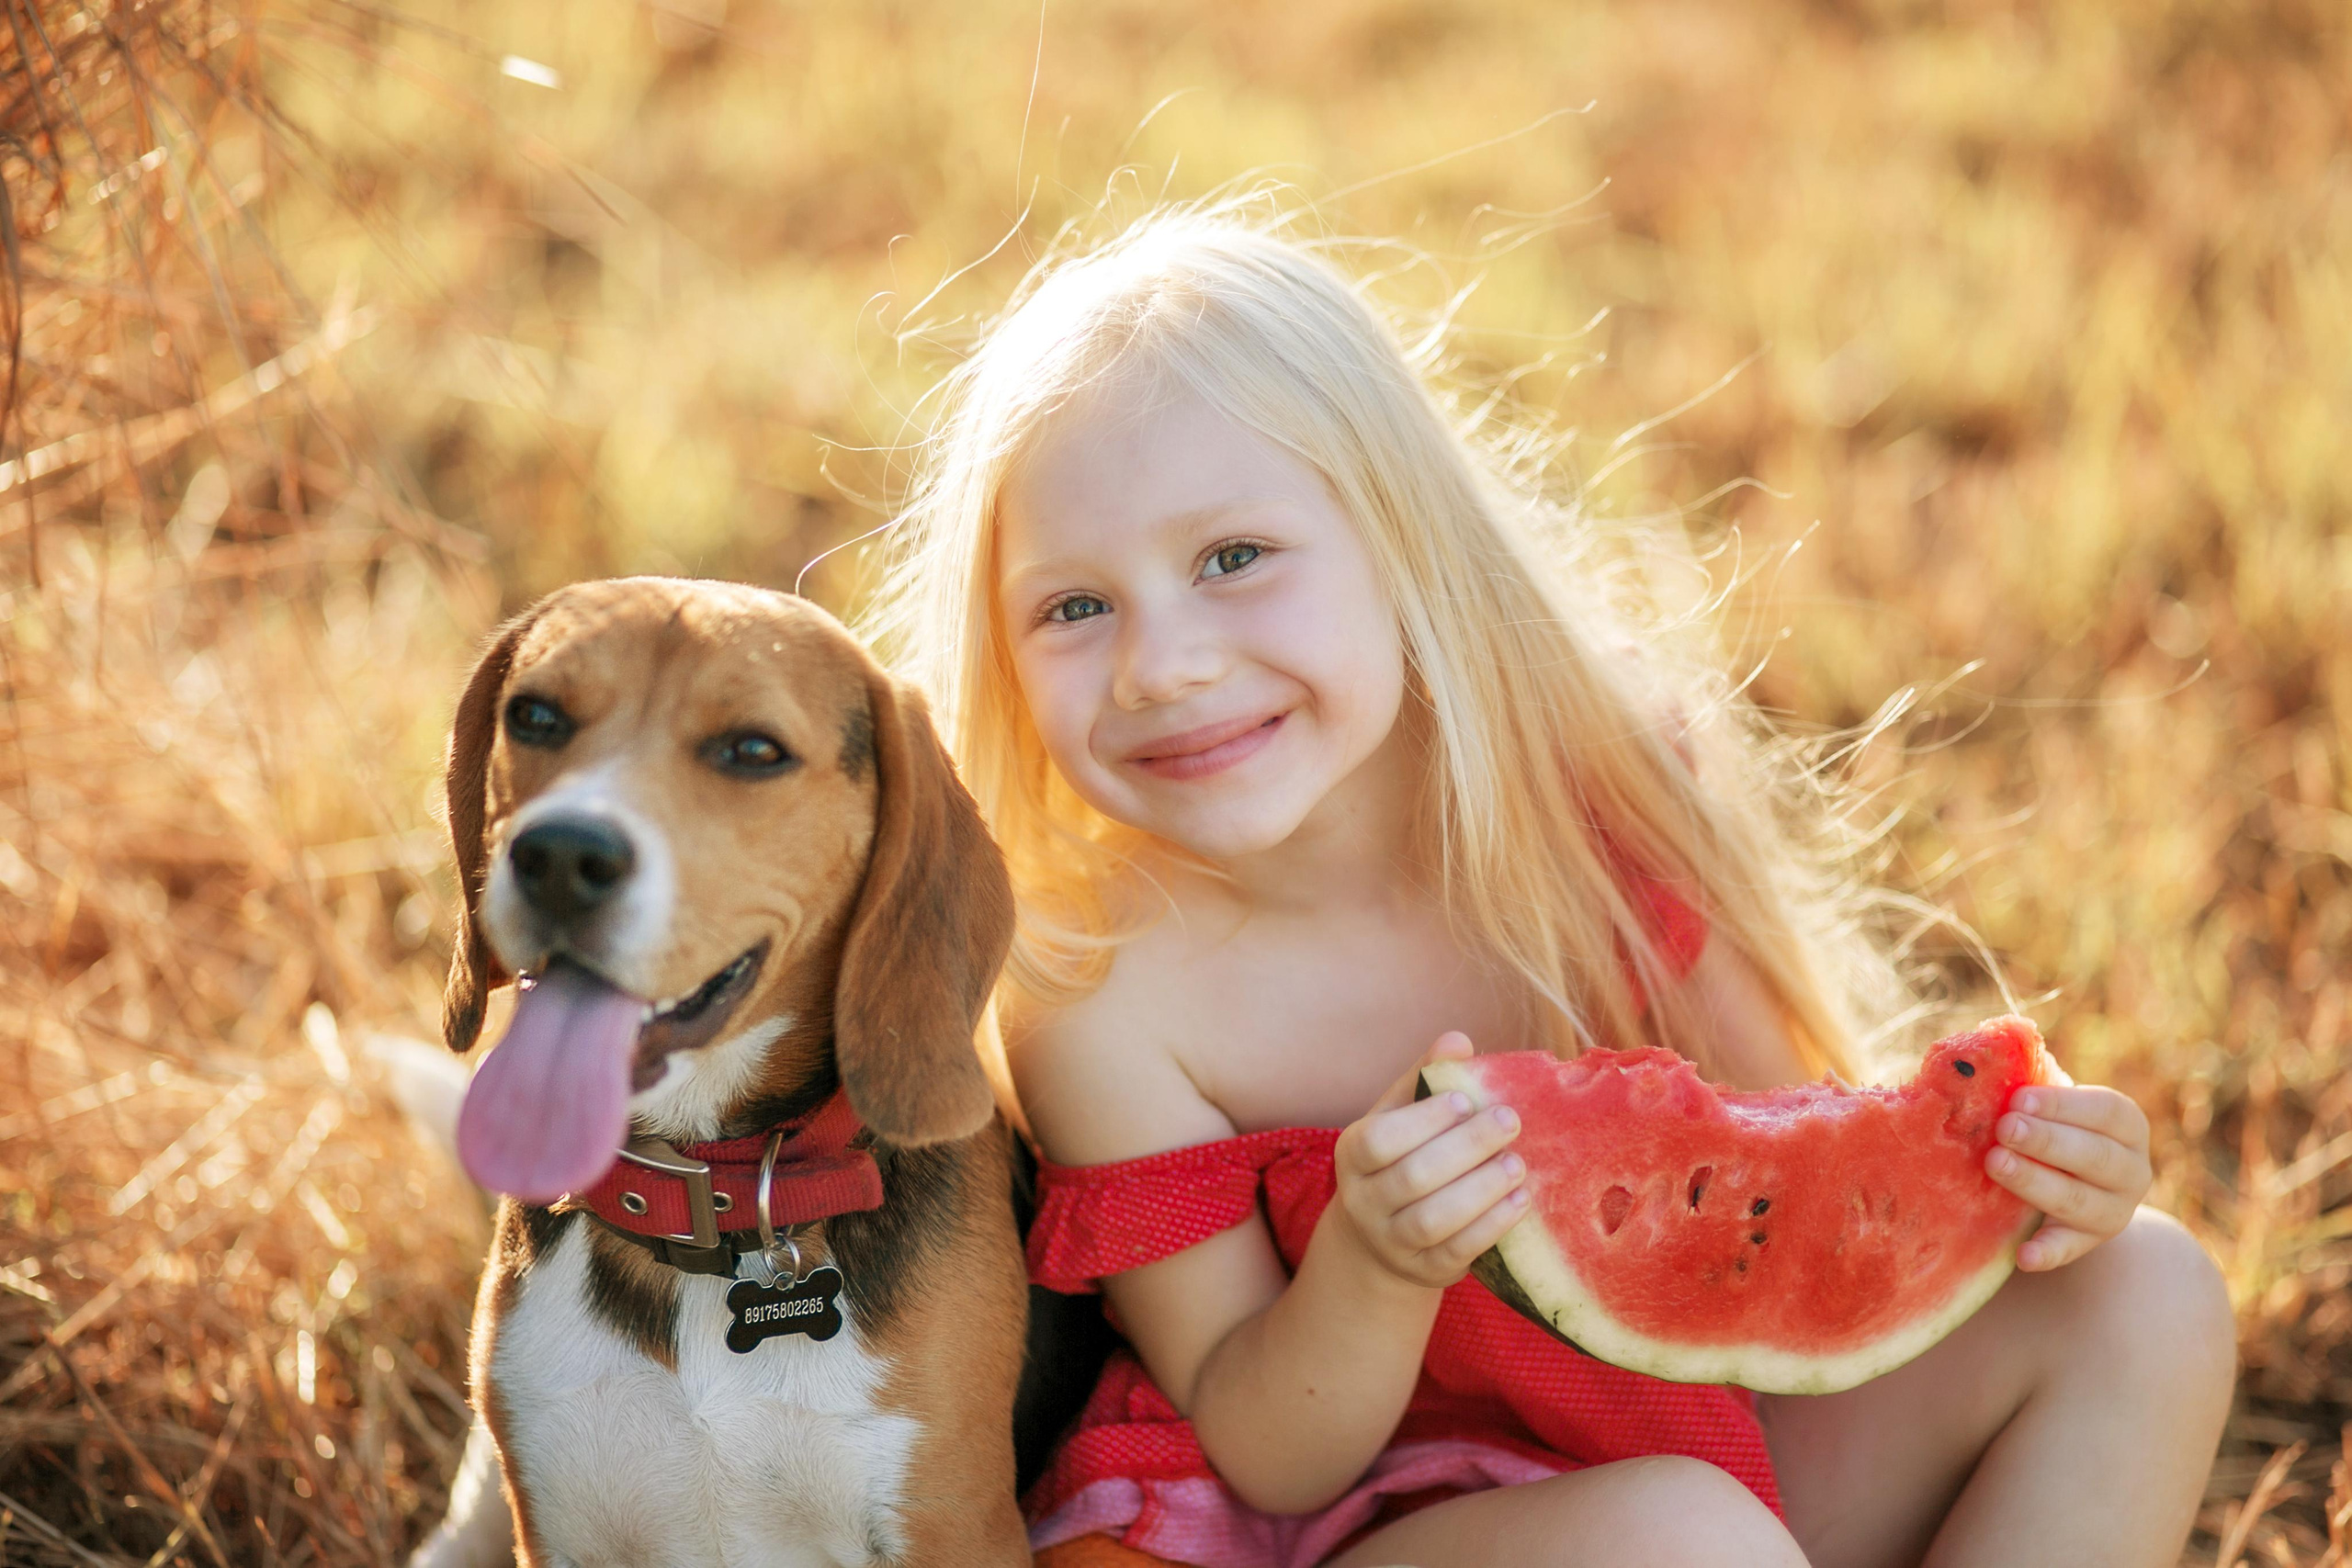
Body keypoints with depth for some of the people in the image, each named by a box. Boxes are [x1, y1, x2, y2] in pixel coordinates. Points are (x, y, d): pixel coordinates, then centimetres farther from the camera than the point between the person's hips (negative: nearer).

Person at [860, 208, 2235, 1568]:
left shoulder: (1604, 796, -11)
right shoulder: (1096, 993, -20)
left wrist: (1998, 1168, -18)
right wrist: (1374, 1266, -34)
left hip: (1712, 1433, 5)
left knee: (2143, 1290, -5)